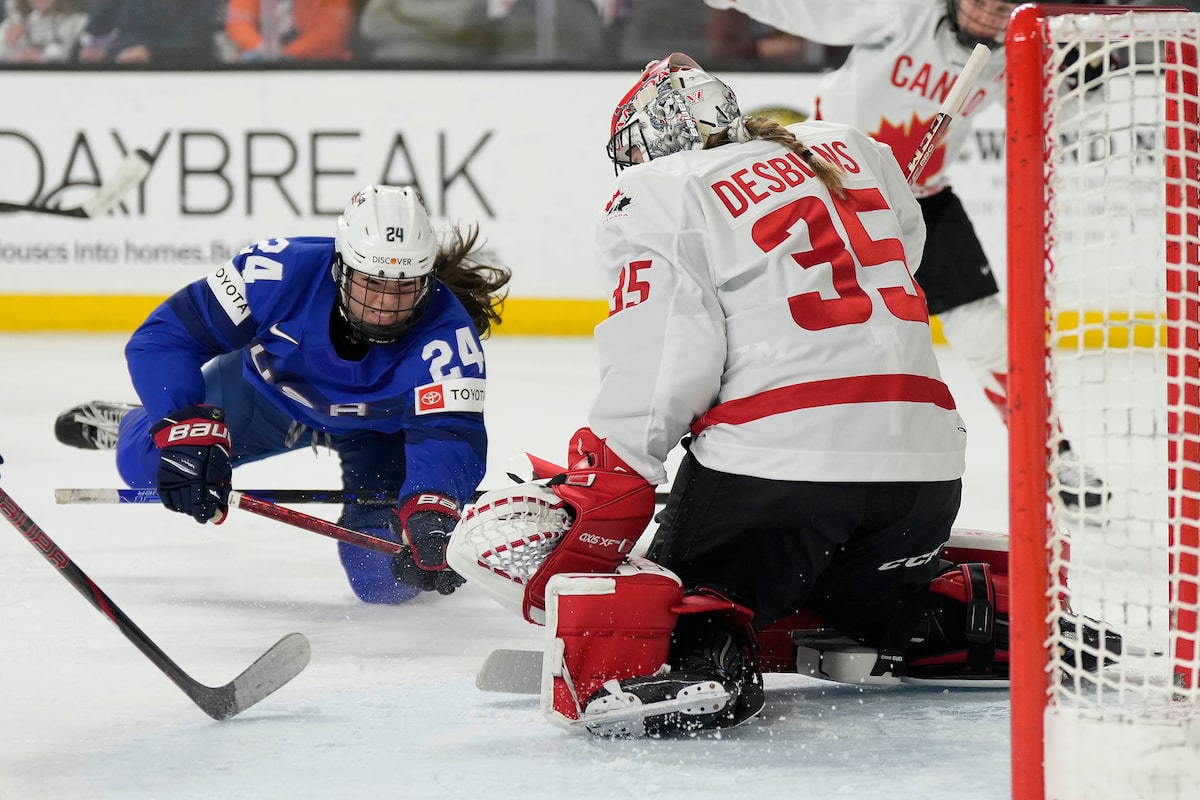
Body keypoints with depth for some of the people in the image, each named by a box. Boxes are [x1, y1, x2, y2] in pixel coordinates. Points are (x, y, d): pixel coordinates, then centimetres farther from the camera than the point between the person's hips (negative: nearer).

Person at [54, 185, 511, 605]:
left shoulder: (446, 333, -39)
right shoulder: (286, 271, -38)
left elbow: (451, 433, -47)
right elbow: (165, 335, -34)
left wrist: (431, 510, -69)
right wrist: (188, 426, -49)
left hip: (379, 427, -1)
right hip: (272, 386, 2)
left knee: (383, 578, -16)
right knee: (148, 463, -5)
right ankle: (130, 428, 36)